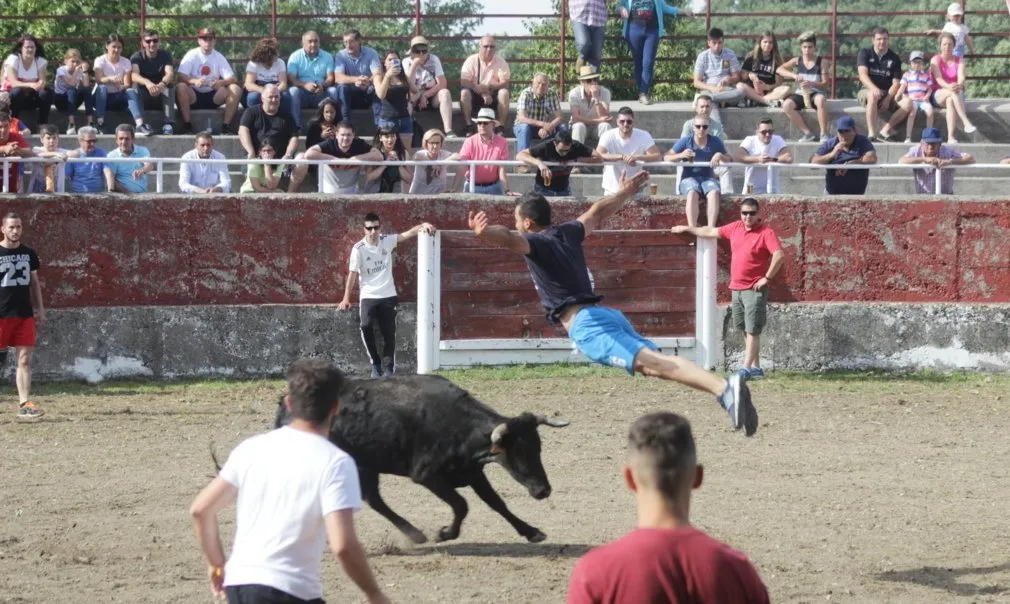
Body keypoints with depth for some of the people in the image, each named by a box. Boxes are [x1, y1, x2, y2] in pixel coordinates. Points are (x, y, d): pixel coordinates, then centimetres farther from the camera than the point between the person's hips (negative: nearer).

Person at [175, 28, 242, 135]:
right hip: (194, 96, -2)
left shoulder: (219, 57, 4)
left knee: (235, 89, -21)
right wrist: (195, 81, -38)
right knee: (180, 87, -34)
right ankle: (187, 126, -26)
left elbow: (233, 79, -5)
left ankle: (226, 126, -19)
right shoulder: (192, 55, -4)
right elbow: (181, 77, -16)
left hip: (213, 97, 2)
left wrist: (221, 82, -28)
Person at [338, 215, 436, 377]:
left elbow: (408, 234, -10)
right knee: (366, 326, -23)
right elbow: (352, 274, -7)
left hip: (388, 295, 3)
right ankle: (375, 364, -7)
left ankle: (389, 369, 12)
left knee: (389, 333, 3)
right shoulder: (358, 249, -9)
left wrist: (423, 225, -29)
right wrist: (346, 299, -9)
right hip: (368, 296, -3)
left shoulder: (387, 241, -1)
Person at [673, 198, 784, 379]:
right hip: (736, 288, 8)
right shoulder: (735, 228, 10)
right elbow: (711, 232, 23)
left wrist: (767, 278, -19)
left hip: (754, 290, -8)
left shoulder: (766, 233, -11)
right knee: (745, 330, 10)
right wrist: (686, 229, 31)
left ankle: (746, 369, -13)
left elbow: (779, 255, -22)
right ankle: (756, 368, 17)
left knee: (752, 330, -9)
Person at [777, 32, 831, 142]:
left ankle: (824, 134, -31)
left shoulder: (822, 62, 1)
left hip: (816, 93, -3)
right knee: (786, 105, -29)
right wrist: (794, 75, -20)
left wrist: (811, 83, -25)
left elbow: (826, 84, -5)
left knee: (821, 99, -40)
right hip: (801, 94, 3)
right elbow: (780, 69, -2)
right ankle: (808, 133, -23)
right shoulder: (797, 61, 8)